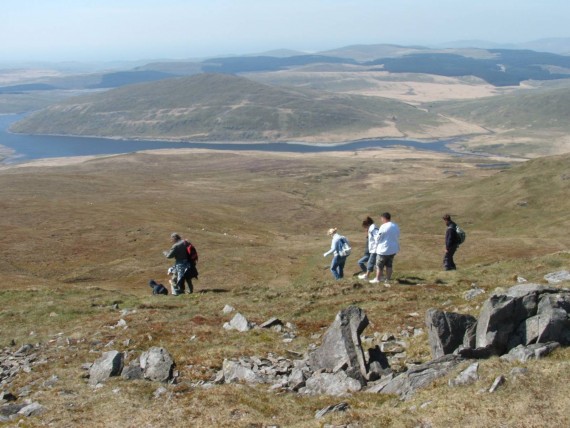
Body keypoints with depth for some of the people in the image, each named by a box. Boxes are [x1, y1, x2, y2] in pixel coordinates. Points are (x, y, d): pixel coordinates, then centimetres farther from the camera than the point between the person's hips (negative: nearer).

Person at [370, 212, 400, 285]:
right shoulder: (396, 226, 4)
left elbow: (378, 239, -10)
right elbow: (397, 239, 12)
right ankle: (387, 280, 15)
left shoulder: (383, 227, -17)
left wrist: (375, 248, 2)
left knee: (379, 266, 8)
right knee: (389, 265, 13)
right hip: (393, 250, 6)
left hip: (383, 250, -6)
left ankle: (377, 279, 17)